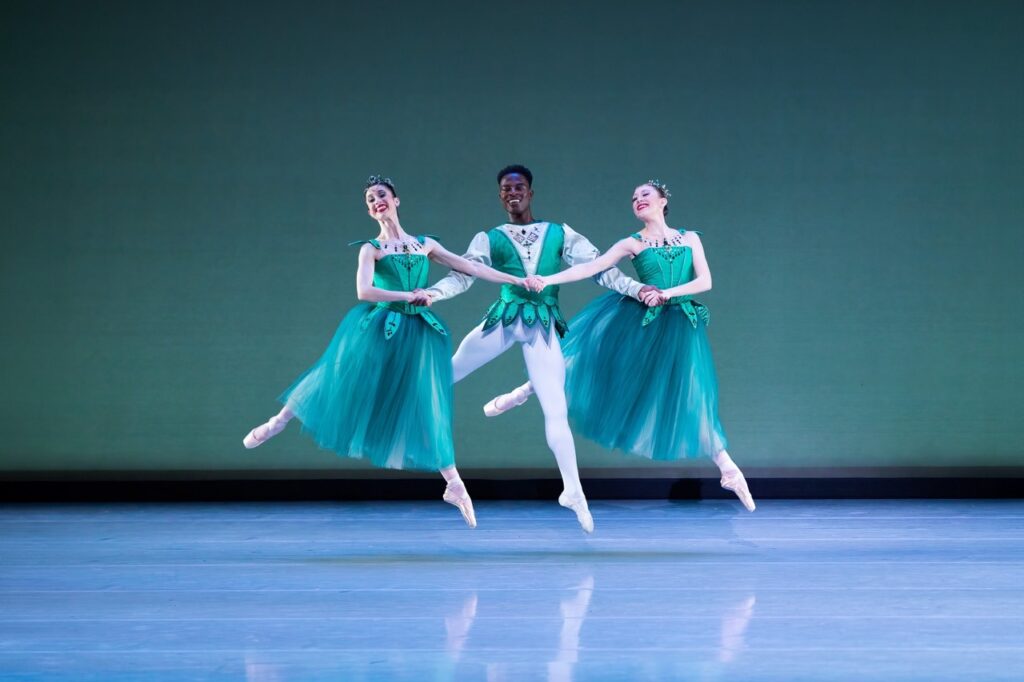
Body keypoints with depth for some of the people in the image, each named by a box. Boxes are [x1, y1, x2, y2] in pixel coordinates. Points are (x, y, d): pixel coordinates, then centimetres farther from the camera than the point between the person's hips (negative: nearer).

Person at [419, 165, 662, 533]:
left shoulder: (559, 234, 8)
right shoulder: (490, 239, 7)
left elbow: (598, 267, 3)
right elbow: (462, 275, -3)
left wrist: (637, 289, -10)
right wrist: (433, 292, -23)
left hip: (542, 325, -1)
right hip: (503, 319, 1)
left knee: (556, 410, -4)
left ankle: (573, 490, 3)